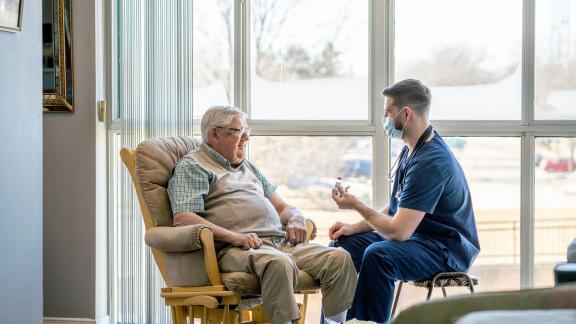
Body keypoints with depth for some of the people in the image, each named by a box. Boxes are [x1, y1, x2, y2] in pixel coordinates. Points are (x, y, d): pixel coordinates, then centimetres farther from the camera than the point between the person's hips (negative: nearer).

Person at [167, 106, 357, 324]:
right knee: (279, 263, -40)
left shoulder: (248, 167, 31)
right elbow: (182, 219, -9)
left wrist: (295, 218, 6)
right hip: (234, 249, -7)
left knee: (339, 258, -15)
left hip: (280, 242, 8)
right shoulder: (191, 166, 7)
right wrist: (233, 236, -19)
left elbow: (282, 207, 32)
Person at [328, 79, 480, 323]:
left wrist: (356, 205, -12)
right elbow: (396, 209, 17)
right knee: (341, 245, 7)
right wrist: (354, 228, 4)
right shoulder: (412, 150, 8)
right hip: (413, 235, 11)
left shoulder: (430, 161, -24)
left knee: (378, 255, -35)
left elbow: (398, 230, -27)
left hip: (447, 249, -11)